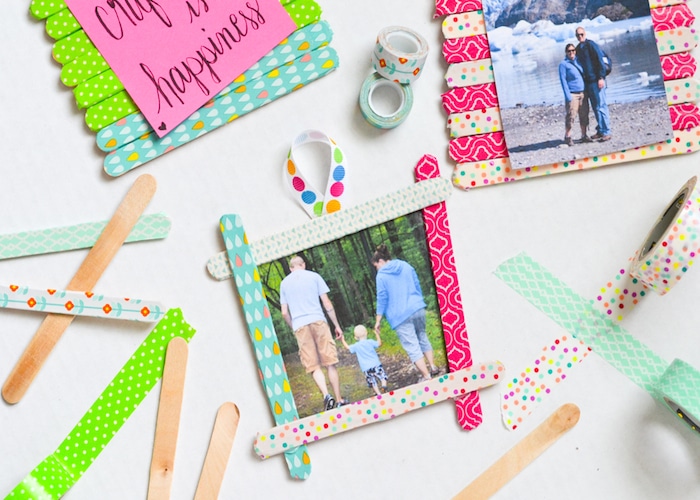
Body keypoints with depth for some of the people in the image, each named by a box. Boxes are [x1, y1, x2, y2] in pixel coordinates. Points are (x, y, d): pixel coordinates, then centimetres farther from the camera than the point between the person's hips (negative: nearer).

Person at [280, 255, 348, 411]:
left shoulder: (284, 283, 14)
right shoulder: (314, 276, 9)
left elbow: (284, 313, 12)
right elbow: (327, 303, 5)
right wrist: (337, 325, 11)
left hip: (300, 326, 1)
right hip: (318, 321, -1)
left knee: (313, 366, 1)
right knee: (330, 363, 4)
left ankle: (326, 395, -20)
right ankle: (339, 400, 5)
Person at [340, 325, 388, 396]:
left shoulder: (356, 346, 4)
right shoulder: (370, 342, -1)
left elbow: (348, 347, 17)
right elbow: (379, 344, 2)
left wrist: (343, 340, 30)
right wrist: (377, 334, 9)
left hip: (366, 368, 1)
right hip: (376, 364, -1)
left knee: (373, 382, 7)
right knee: (382, 376, 5)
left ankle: (378, 393, -1)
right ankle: (384, 385, -21)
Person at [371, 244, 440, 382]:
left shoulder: (381, 275, -6)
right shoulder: (406, 266, 10)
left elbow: (382, 299, -6)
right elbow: (417, 286, 15)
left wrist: (378, 321, 0)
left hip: (400, 316, -6)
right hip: (418, 309, 6)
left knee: (412, 347, -2)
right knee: (422, 338, 23)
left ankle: (426, 375, -4)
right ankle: (433, 367, 26)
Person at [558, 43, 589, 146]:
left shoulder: (578, 61, 14)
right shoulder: (563, 64, -4)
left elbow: (584, 76, 21)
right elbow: (563, 80, -8)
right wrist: (568, 96, -15)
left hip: (583, 94, 6)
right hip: (572, 94, -6)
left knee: (584, 116, 7)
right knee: (571, 116, -9)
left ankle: (584, 136, 15)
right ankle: (567, 137, 1)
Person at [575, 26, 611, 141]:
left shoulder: (591, 45, -7)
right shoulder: (578, 49, 15)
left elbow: (600, 61, -11)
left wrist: (601, 77, -17)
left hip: (596, 81, -7)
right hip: (587, 82, 7)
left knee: (600, 106, -6)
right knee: (595, 107, 10)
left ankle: (606, 132, -4)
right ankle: (600, 131, 16)